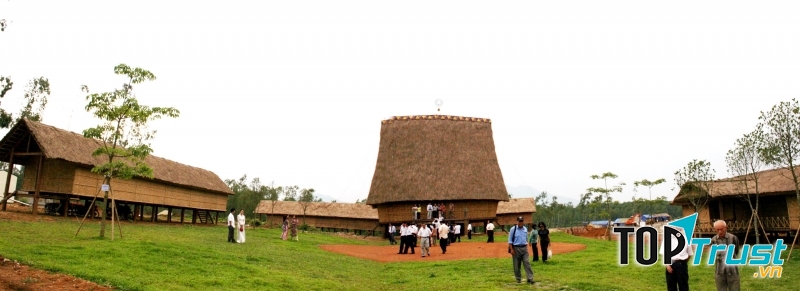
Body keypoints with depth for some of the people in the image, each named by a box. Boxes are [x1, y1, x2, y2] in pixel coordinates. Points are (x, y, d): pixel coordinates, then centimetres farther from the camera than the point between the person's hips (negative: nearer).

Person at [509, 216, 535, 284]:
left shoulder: (525, 229, 9)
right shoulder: (513, 229, -6)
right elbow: (510, 240, -5)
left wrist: (526, 248, 13)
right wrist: (511, 249, -11)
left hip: (524, 248, 3)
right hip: (516, 248, -3)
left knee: (527, 263, -5)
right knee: (517, 265, 3)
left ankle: (530, 279, -7)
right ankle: (518, 279, 15)